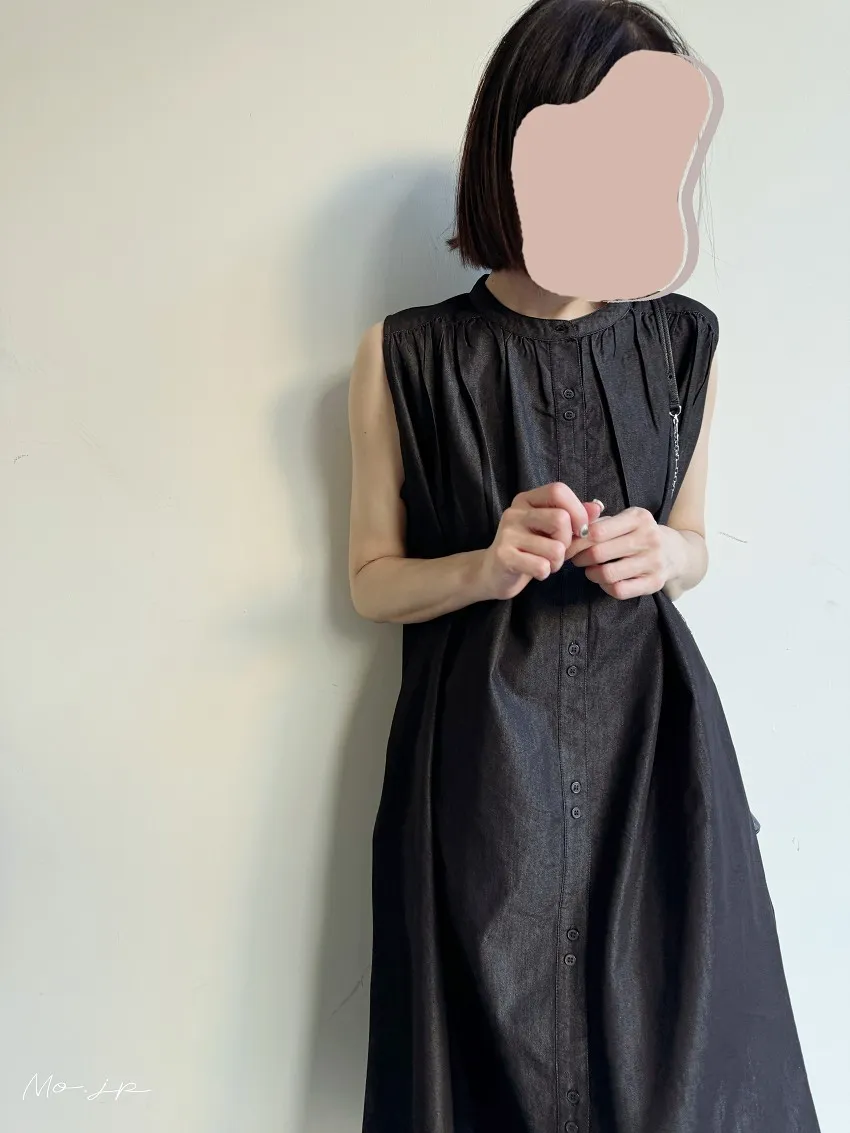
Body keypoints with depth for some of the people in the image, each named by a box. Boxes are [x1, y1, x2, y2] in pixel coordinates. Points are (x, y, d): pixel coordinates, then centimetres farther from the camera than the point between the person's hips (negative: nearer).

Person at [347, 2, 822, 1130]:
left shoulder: (684, 342, 1)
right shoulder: (405, 358, -6)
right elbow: (373, 580, 1)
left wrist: (661, 555, -10)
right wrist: (487, 569, -18)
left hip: (656, 741, 3)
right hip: (483, 757, -2)